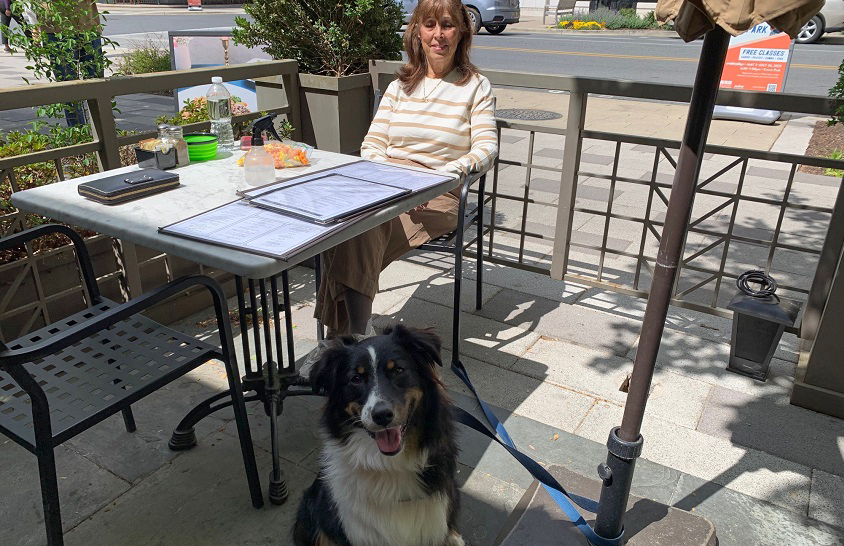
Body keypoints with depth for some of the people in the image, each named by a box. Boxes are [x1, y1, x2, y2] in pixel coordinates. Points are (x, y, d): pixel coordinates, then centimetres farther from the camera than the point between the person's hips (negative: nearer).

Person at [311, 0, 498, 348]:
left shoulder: (476, 87, 10)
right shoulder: (402, 84, 20)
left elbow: (486, 148, -3)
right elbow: (372, 144, 13)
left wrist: (447, 172, -22)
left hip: (438, 199, -3)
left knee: (364, 232, -32)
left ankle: (343, 334, -22)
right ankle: (351, 333, -25)